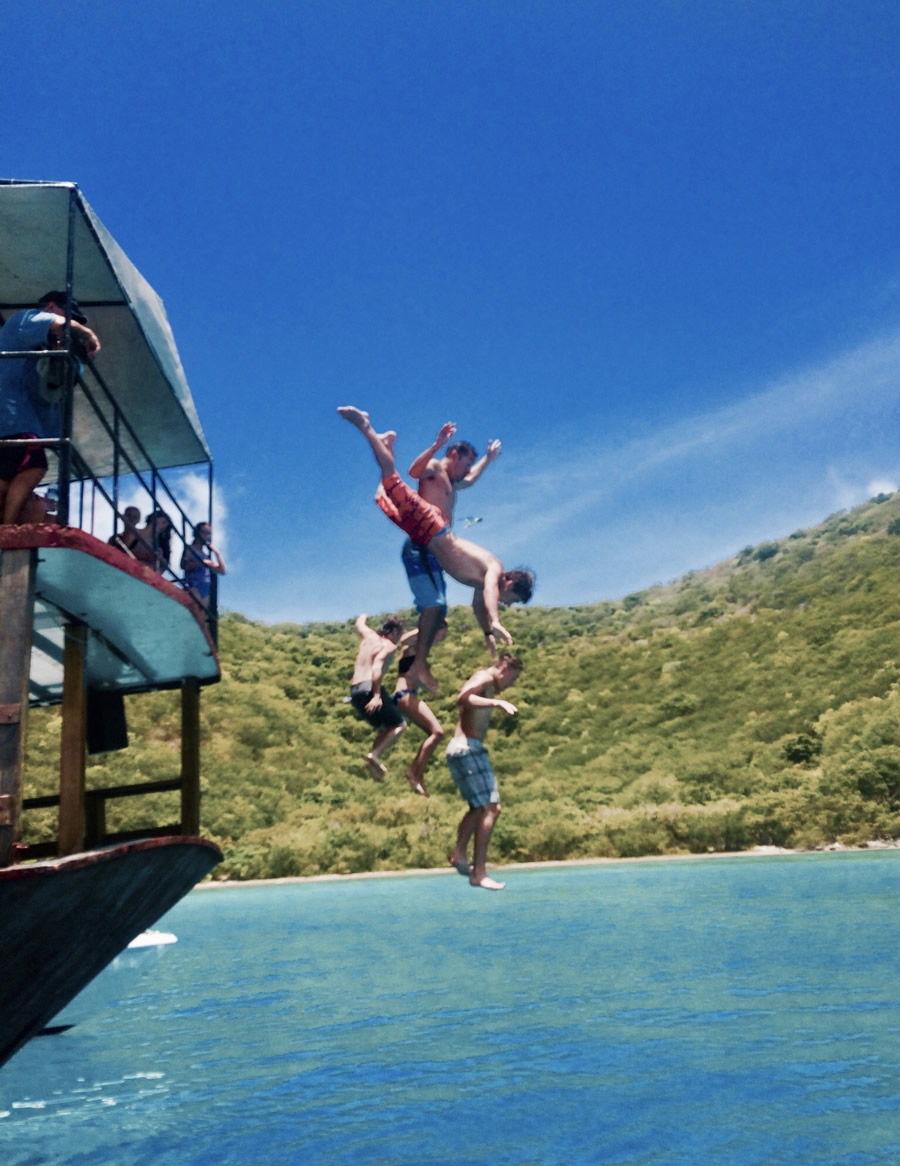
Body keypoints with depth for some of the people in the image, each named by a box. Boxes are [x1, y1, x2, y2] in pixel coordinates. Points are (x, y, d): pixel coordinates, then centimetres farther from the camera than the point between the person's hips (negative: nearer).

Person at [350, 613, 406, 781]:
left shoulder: (369, 636, 21)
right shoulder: (388, 645, 0)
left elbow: (359, 623, 43)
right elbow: (377, 667, -18)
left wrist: (363, 617, 67)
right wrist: (377, 695, -28)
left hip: (354, 691, 8)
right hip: (368, 688, -8)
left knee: (386, 728, 16)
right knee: (399, 724, -4)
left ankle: (373, 759, -4)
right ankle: (375, 754, -23)